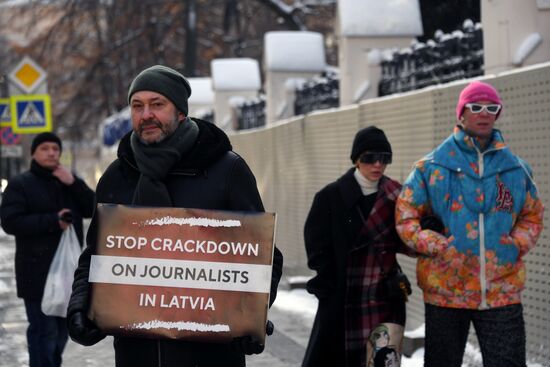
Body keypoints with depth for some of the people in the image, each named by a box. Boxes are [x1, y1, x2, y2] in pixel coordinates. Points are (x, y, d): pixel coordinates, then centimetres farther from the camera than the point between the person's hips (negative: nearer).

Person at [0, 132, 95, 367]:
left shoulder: (69, 181, 16)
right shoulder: (20, 184, -1)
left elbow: (93, 209, 5)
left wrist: (73, 184, -10)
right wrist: (53, 221, -19)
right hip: (38, 271, -6)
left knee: (62, 329, 14)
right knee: (44, 331, -11)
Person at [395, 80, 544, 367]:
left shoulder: (515, 168, 8)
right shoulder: (432, 166, 0)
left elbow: (532, 215, 18)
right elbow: (405, 216, 1)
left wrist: (517, 245, 0)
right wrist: (437, 247, -12)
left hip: (502, 291, 2)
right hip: (446, 289, -1)